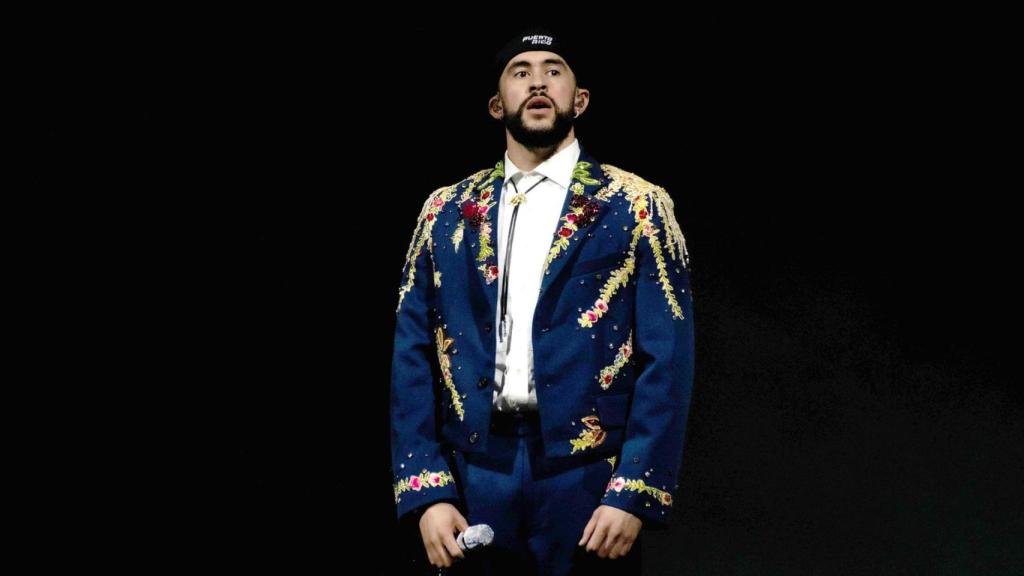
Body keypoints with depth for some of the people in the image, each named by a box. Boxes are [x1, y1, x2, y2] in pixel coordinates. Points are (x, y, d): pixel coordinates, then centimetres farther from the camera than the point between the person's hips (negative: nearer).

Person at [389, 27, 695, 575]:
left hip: (589, 481, -2)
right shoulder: (447, 212, 8)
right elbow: (413, 355, 4)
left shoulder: (636, 207, 1)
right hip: (473, 481, 3)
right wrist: (427, 491, -5)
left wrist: (634, 494, -13)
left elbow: (666, 359, -5)